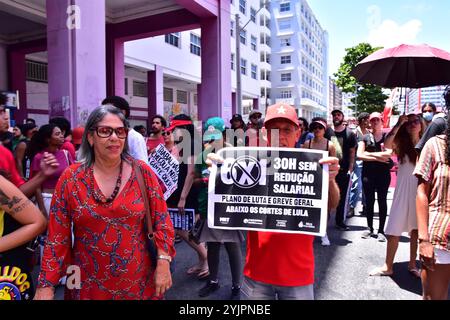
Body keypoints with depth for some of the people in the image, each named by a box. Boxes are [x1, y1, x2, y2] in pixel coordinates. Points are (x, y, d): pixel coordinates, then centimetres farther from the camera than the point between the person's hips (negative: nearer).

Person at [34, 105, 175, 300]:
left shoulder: (142, 172, -7)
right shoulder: (70, 178, -7)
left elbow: (161, 220, -4)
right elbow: (57, 235, -4)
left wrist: (163, 262, -10)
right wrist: (46, 285, -5)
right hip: (88, 285, 1)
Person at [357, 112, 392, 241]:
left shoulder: (387, 137, 5)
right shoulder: (365, 138, 8)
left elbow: (388, 154, -11)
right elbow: (360, 155, -5)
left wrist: (369, 154, -6)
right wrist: (378, 157, -9)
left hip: (383, 173, -1)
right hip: (368, 172, 1)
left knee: (382, 200, 3)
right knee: (369, 201, 7)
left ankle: (381, 230, 10)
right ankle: (369, 228, 18)